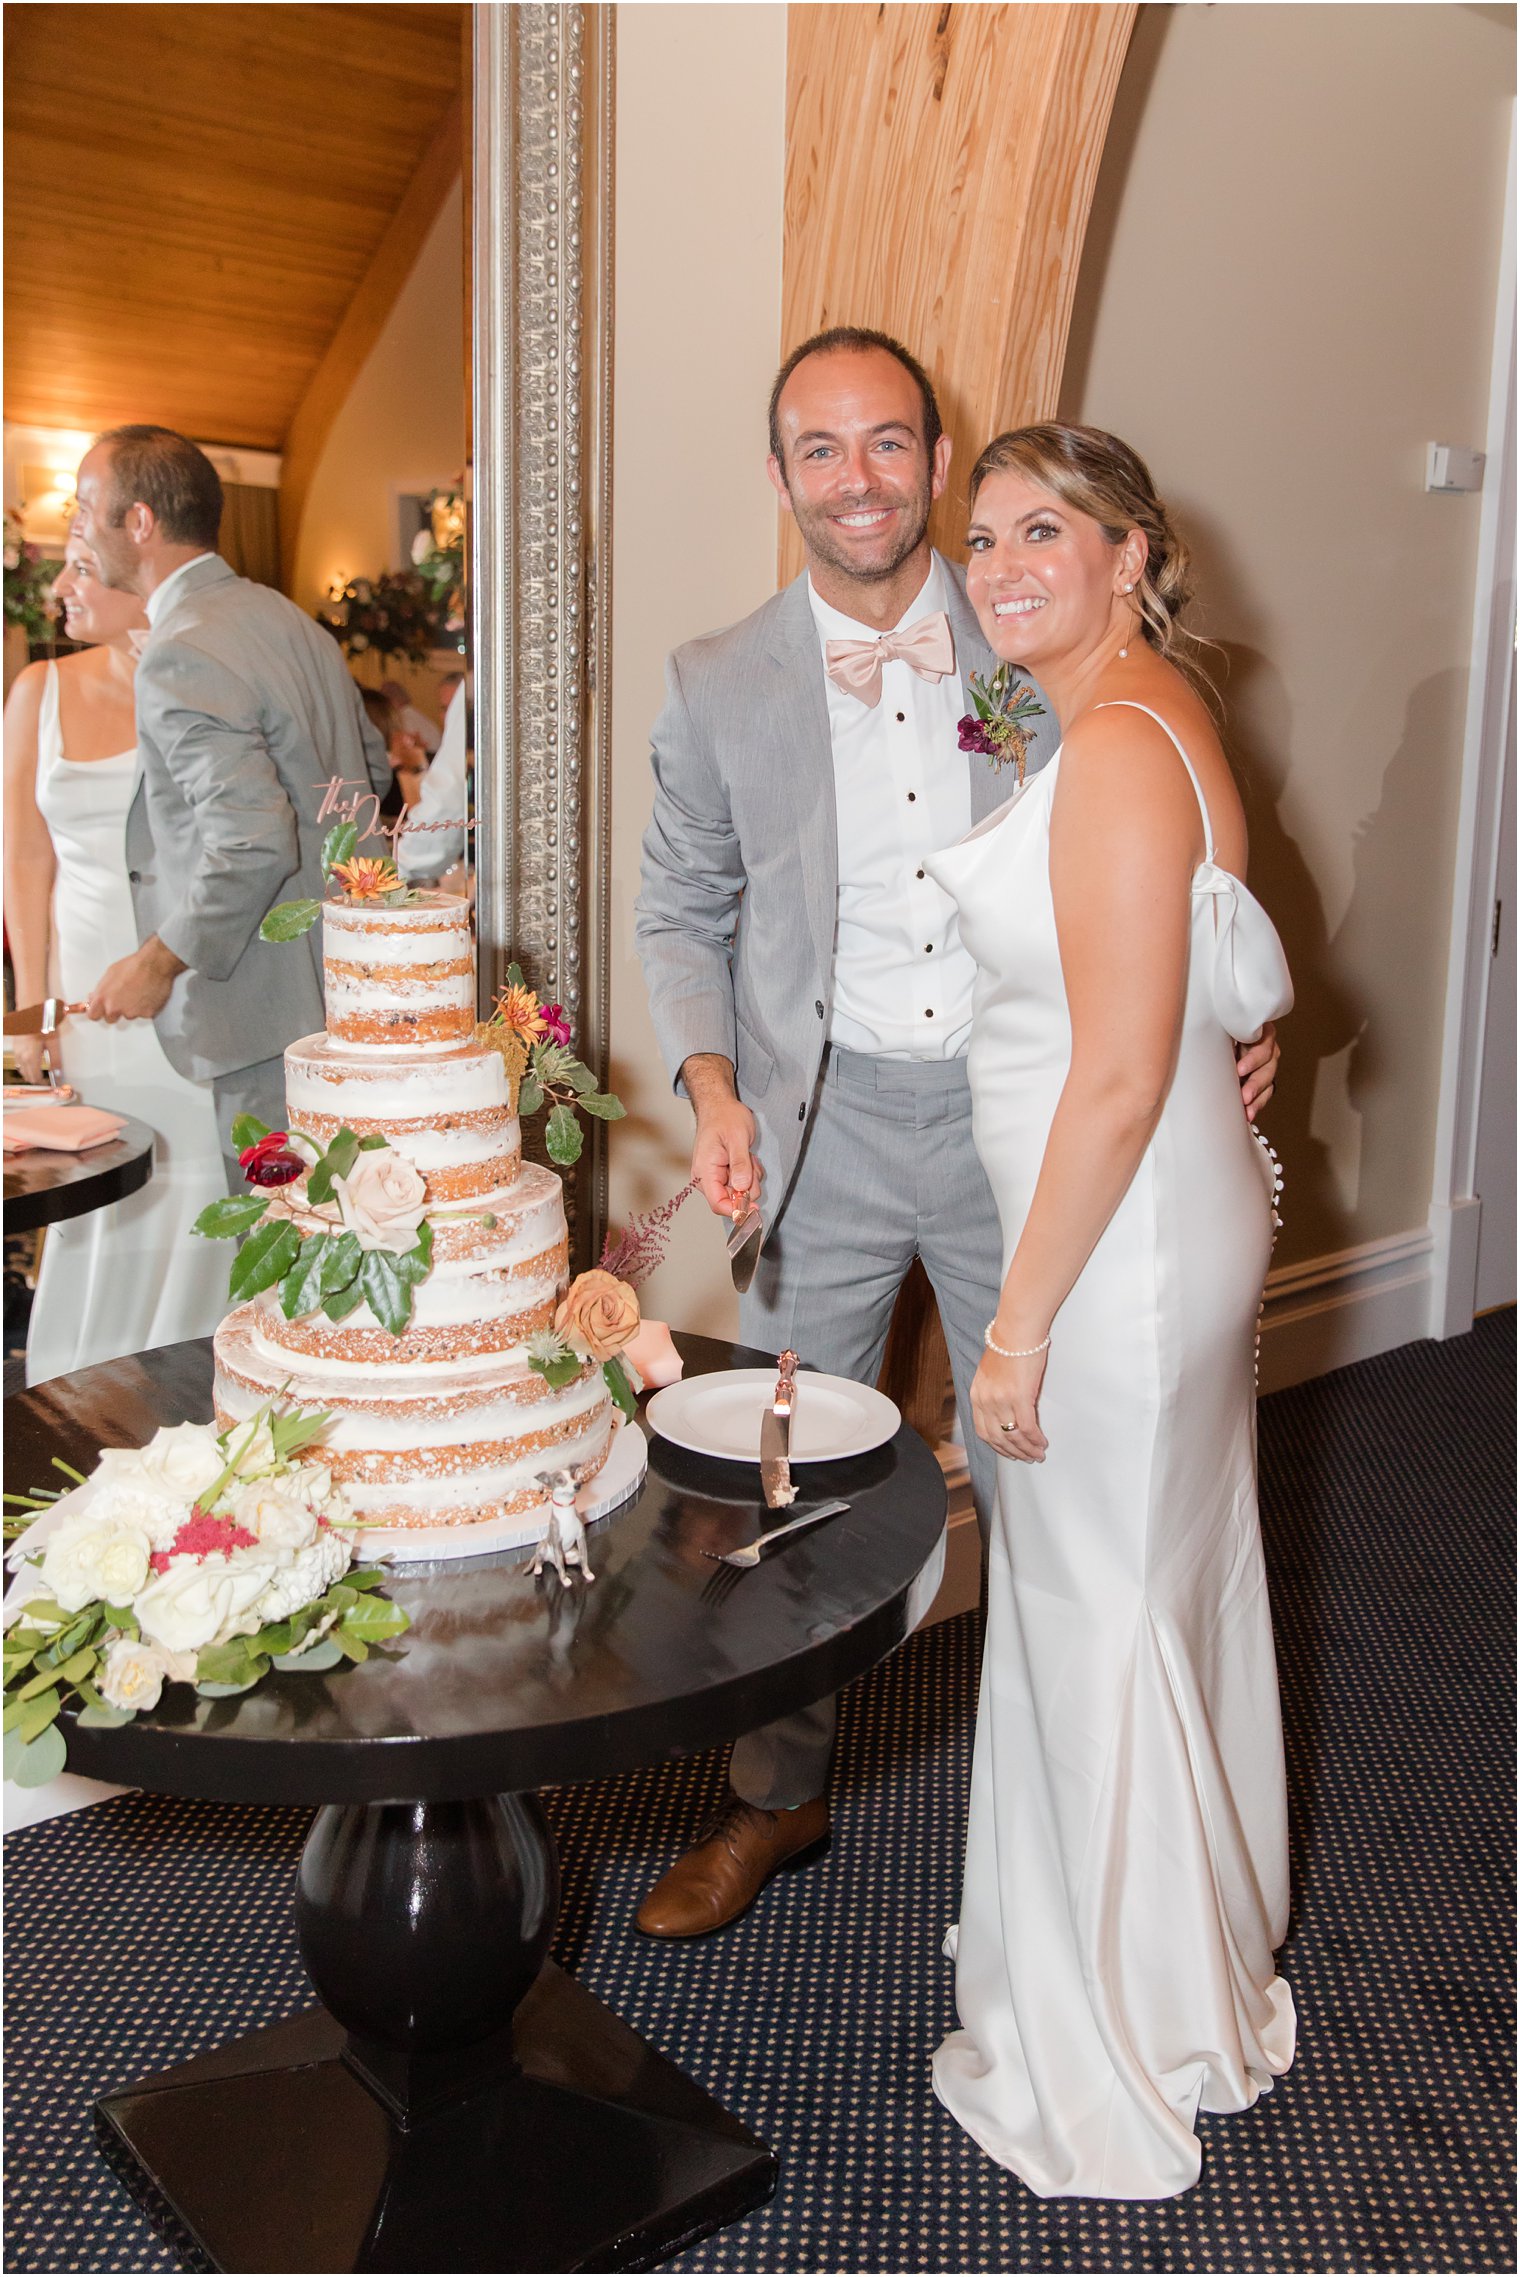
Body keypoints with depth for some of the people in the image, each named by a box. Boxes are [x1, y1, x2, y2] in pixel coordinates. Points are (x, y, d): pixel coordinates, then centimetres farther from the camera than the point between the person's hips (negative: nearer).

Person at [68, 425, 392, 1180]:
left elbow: (254, 843, -26)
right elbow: (371, 770, 20)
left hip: (272, 1007, -9)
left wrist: (159, 962, -15)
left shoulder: (182, 659, -19)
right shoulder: (284, 616, 11)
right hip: (344, 975, 9)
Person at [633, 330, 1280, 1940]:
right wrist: (711, 1084, -11)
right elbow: (683, 913, 5)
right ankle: (776, 1797, 34)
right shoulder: (718, 686, 0)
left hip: (1019, 1113, 0)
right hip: (826, 1124, 1)